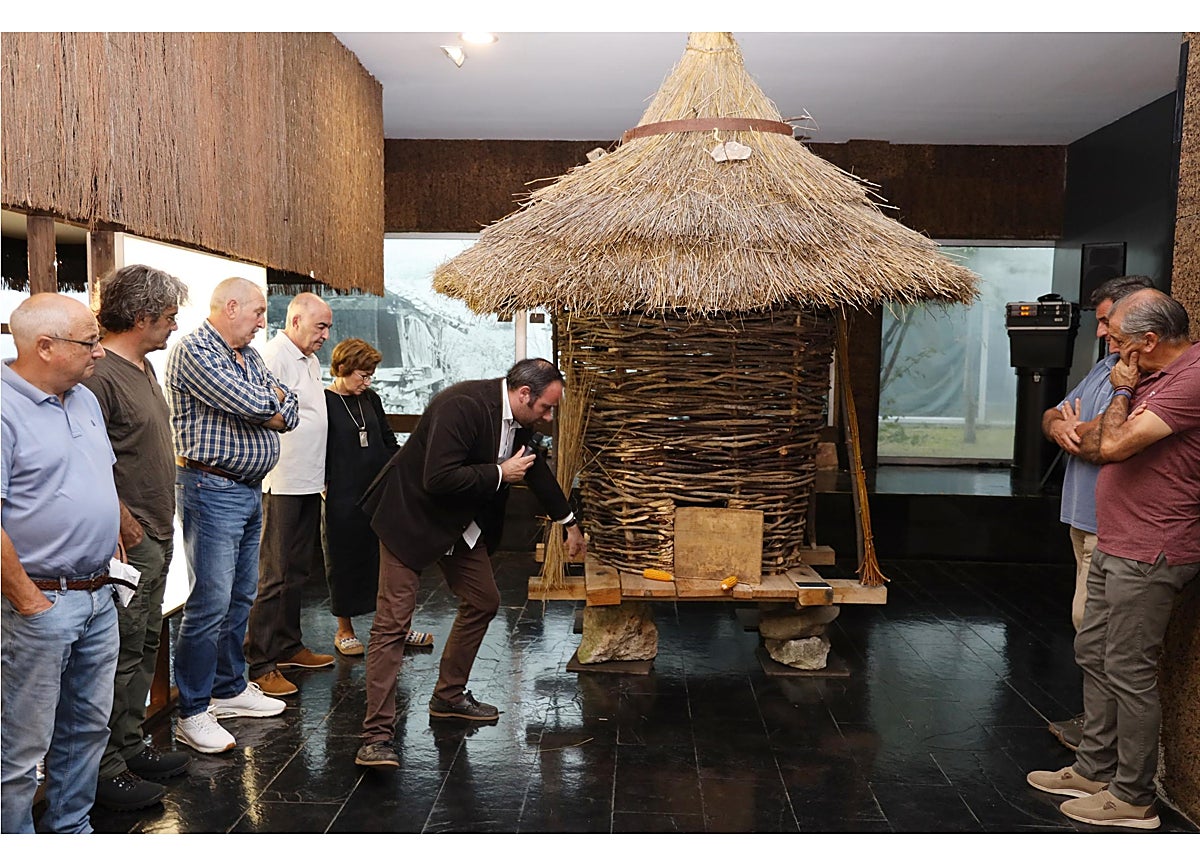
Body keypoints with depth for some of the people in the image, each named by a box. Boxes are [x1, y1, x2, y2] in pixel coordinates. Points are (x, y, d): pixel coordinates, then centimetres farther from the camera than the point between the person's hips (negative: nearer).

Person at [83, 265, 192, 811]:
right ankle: (105, 771, 10)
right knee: (120, 653, -2)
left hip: (156, 536, 10)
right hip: (128, 541, -10)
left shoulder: (143, 368, 13)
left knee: (143, 648, 17)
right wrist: (122, 524, -19)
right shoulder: (100, 375, -18)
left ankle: (131, 747, 30)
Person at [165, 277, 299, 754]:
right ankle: (192, 713, 1)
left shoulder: (249, 356, 16)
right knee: (210, 603, -8)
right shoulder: (194, 351, -12)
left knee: (240, 597, 15)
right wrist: (270, 398, -1)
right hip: (212, 490, -9)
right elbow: (254, 405, -23)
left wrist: (260, 405, -10)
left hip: (250, 490, 9)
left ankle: (229, 688, 27)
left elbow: (288, 414, 9)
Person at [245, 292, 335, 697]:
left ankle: (287, 646, 29)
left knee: (296, 572, 17)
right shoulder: (273, 356, -13)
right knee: (274, 576, -5)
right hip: (281, 484, -9)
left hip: (309, 482, 10)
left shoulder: (310, 360, 18)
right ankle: (258, 664, 2)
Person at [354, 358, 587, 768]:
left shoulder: (519, 420, -1)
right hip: (411, 516, -9)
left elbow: (535, 467, 17)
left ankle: (449, 696, 30)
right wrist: (500, 473, -23)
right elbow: (438, 478, -34)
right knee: (392, 623, -10)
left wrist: (568, 522, 27)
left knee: (483, 603, 14)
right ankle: (376, 735, -7)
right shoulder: (462, 406, -29)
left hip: (460, 521, 9)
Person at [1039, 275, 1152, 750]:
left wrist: (1071, 428, -7)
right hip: (1087, 516, 10)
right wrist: (1058, 427, -8)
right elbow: (1052, 416, 18)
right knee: (1090, 622, 16)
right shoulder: (1108, 366, 15)